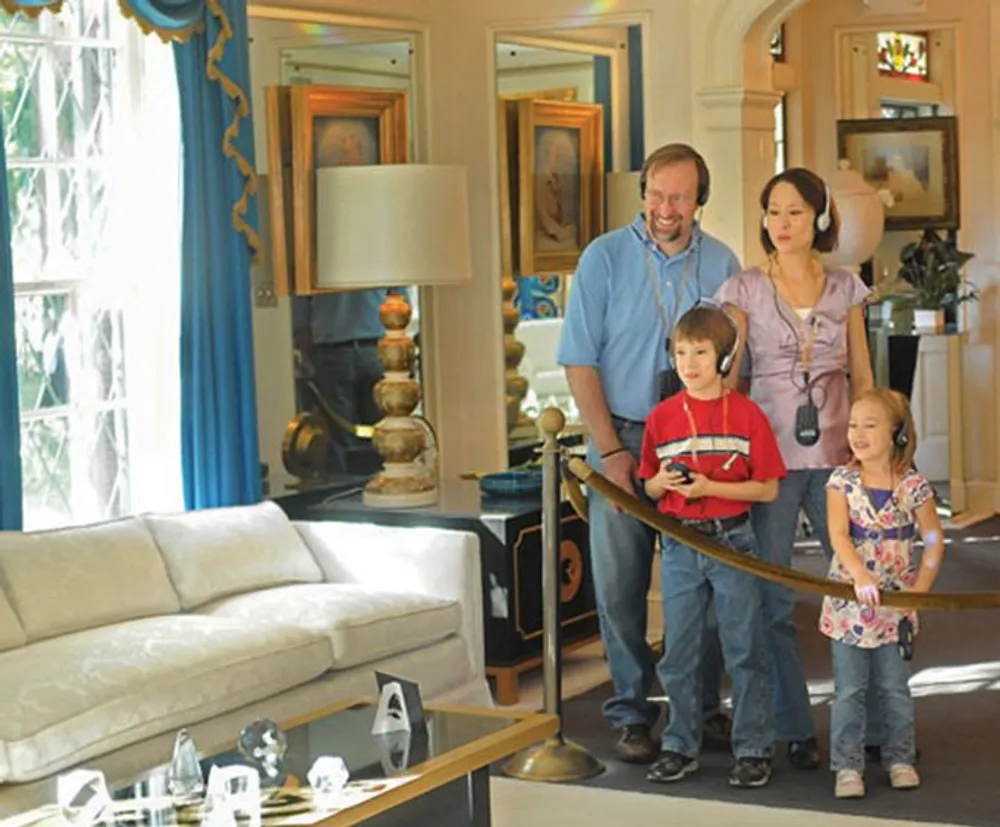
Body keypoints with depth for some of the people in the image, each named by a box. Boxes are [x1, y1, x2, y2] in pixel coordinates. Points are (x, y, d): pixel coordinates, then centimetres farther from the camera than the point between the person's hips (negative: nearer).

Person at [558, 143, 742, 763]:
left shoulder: (721, 265, 3)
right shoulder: (605, 258, -2)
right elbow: (580, 363, -4)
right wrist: (611, 450, -9)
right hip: (622, 439, -1)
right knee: (621, 587, 2)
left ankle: (703, 706, 20)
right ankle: (632, 714, 13)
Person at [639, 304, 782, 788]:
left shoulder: (747, 414, -5)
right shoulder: (662, 417, 3)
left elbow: (768, 488, -6)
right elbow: (648, 489, 11)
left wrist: (710, 487, -16)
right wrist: (661, 482, -12)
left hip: (732, 540, -3)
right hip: (679, 545, 3)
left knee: (744, 652, 3)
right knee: (678, 653, 9)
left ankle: (753, 750, 12)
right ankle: (681, 747, 20)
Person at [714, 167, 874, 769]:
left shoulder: (846, 288, 8)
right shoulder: (744, 290, 1)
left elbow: (862, 376, 11)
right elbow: (726, 377, -2)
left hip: (836, 453, 2)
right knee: (773, 598, 2)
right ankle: (796, 729, 13)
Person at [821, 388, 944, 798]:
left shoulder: (913, 486, -5)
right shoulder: (842, 482, -6)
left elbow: (934, 541, 2)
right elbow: (838, 535, -17)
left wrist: (919, 589, -6)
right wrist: (861, 576, -32)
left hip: (895, 604, 0)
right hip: (849, 604, 0)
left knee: (895, 688, 10)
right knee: (849, 690, 2)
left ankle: (900, 759, 23)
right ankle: (847, 766, 9)